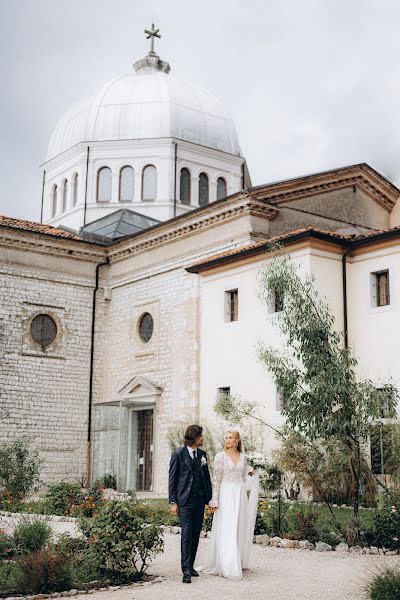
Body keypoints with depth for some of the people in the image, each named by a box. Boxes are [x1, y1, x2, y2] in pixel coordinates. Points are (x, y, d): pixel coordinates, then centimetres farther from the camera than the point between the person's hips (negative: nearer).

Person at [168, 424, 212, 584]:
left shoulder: (202, 454, 12)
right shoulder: (178, 454, -3)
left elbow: (206, 477, 15)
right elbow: (172, 479, -3)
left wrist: (209, 498, 9)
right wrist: (173, 502, -8)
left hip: (200, 500, 5)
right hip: (185, 500, -5)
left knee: (196, 534, 8)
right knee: (186, 534, -10)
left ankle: (190, 566, 18)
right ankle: (186, 570, -11)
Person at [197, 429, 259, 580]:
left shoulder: (243, 456, 10)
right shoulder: (220, 456, -3)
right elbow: (216, 480, -6)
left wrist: (251, 473, -1)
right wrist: (214, 501, -11)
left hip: (240, 496, 5)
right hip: (226, 495, -4)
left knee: (239, 529, 8)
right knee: (226, 531, -8)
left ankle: (238, 563, 20)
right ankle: (228, 567, -8)